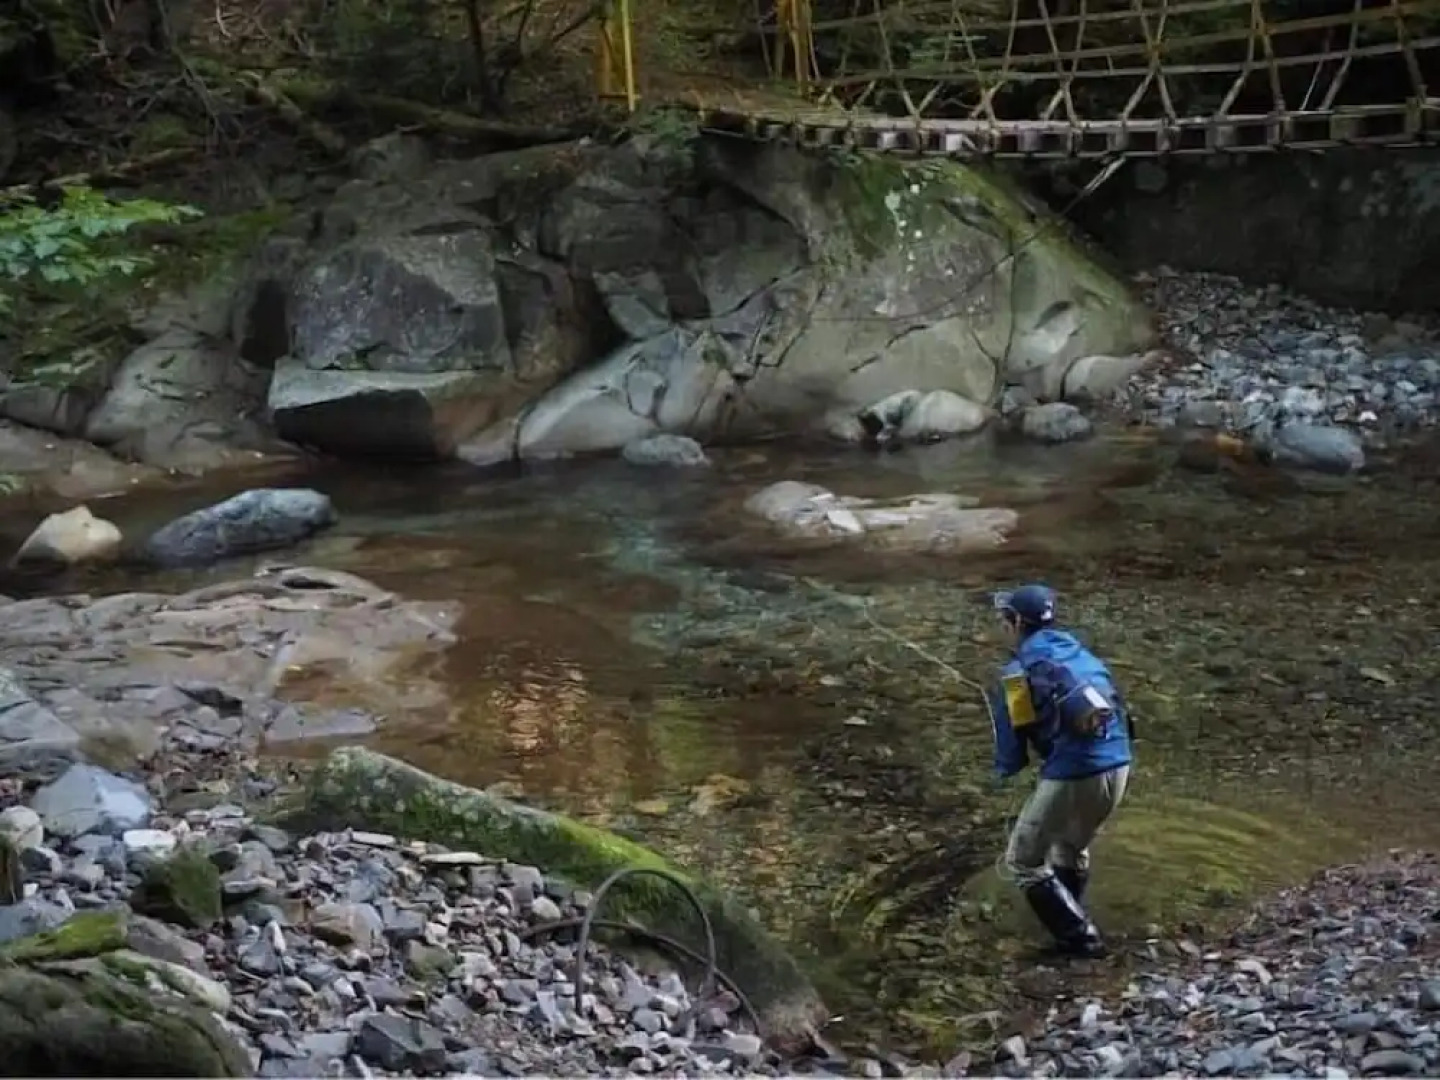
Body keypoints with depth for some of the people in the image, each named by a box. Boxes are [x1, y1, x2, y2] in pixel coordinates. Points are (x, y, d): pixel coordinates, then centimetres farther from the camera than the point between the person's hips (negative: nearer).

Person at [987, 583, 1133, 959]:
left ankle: (1080, 939, 11)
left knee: (1023, 862, 11)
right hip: (1118, 767, 7)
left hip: (1072, 776, -7)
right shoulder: (1081, 653, 14)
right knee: (1072, 844, 33)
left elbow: (1011, 745, 3)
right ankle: (1070, 915, 49)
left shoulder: (1018, 673, -4)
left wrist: (1005, 769, 24)